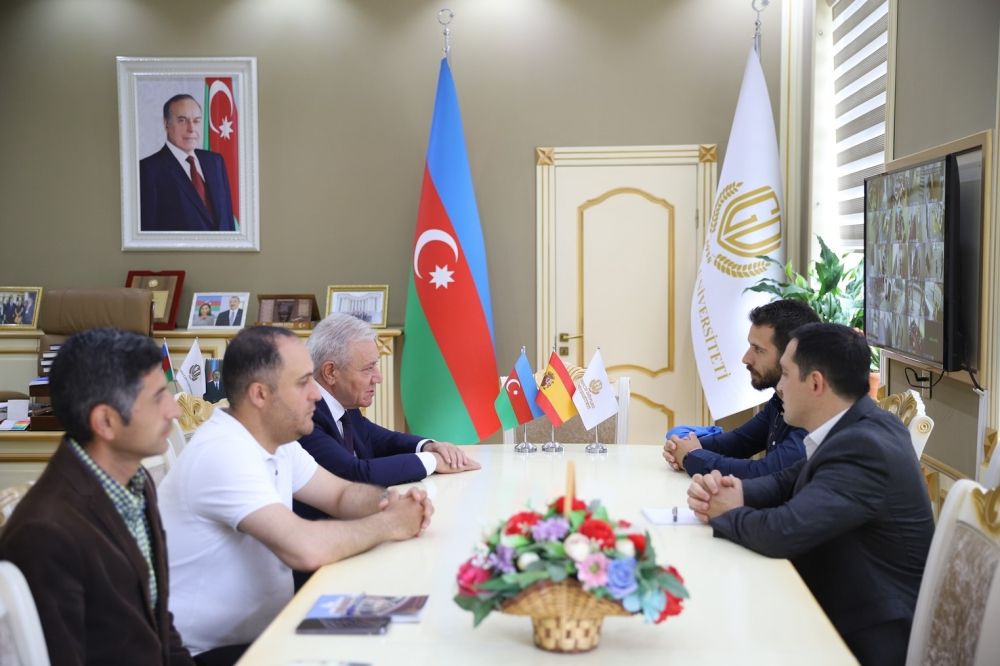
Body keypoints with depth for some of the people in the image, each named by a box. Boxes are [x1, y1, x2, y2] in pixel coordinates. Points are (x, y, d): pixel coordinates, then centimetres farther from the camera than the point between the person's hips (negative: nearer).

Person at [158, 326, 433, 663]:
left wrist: (390, 501, -11)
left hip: (266, 630, 8)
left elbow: (342, 494, 12)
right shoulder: (223, 453, -25)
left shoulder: (274, 439, 3)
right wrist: (389, 524, -18)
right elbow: (307, 549, -34)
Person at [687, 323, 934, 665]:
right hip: (841, 611, 8)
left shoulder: (863, 447, -27)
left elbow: (783, 532, -34)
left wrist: (726, 515, -13)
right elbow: (786, 483, 9)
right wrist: (730, 490, -12)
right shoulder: (857, 427, 3)